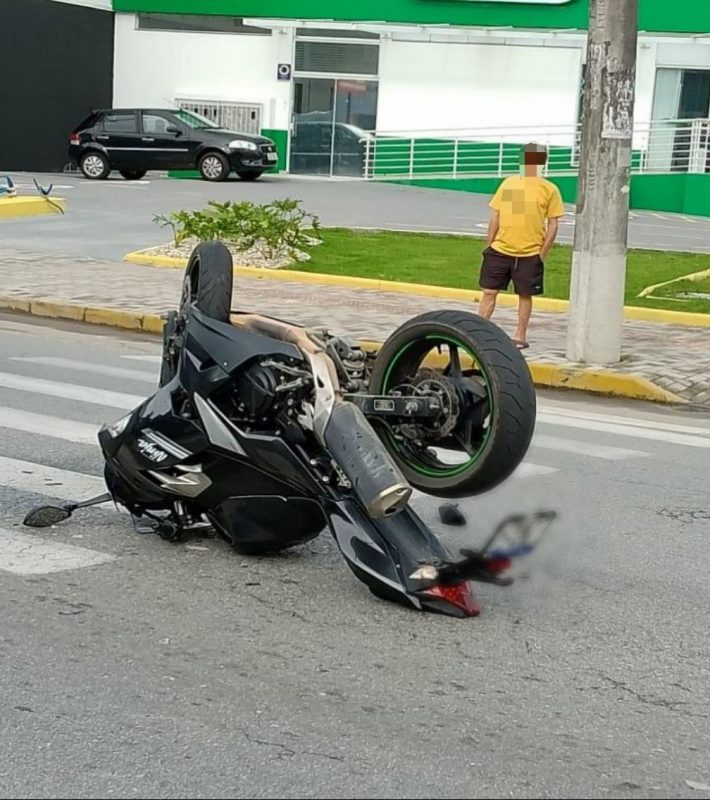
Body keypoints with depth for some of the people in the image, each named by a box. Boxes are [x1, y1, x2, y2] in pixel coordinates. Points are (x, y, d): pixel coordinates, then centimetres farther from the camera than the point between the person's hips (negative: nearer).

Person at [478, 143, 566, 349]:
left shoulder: (549, 190, -2)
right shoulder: (508, 183, 7)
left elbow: (553, 224, -1)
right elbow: (496, 216, 11)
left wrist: (543, 253, -6)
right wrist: (489, 245, 7)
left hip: (530, 254, -2)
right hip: (500, 250, 3)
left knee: (525, 295, 6)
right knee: (489, 292, 3)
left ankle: (520, 336, 17)